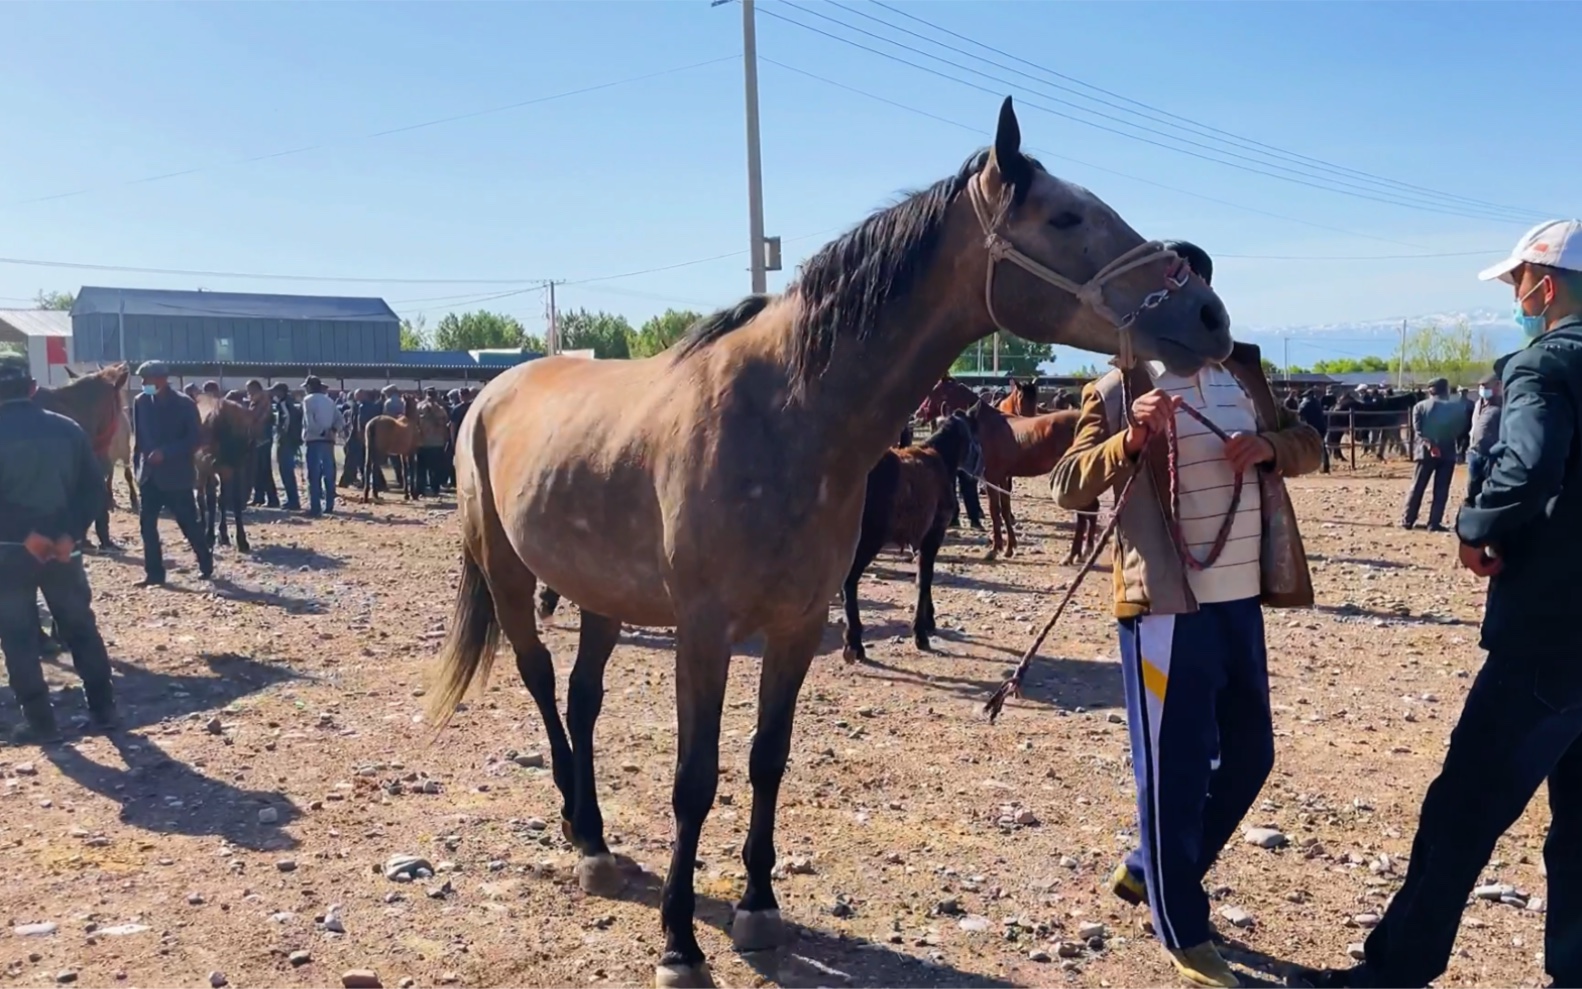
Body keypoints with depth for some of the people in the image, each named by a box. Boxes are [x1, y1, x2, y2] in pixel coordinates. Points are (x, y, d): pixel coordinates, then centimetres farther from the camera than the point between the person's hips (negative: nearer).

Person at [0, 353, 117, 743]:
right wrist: (70, 534, -4)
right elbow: (94, 488, -1)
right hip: (61, 547, 3)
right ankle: (103, 708, 16)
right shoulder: (68, 429, 2)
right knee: (81, 628, 13)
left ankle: (39, 720, 10)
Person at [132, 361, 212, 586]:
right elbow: (138, 434, 13)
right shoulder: (141, 402, 3)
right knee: (147, 524, 1)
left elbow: (194, 440, -12)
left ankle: (206, 564, 23)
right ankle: (153, 573, 8)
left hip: (176, 474, -4)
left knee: (188, 524, 4)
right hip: (150, 473, 4)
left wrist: (165, 452, -21)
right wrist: (143, 457, 3)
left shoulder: (184, 404, -10)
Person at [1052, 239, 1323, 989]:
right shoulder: (1120, 390, -7)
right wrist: (1130, 436, -30)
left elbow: (1309, 446, 16)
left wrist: (1269, 446, -7)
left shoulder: (1244, 372, 11)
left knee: (1248, 757, 16)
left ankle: (1147, 870, 36)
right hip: (1166, 606, -7)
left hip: (1242, 602, 7)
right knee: (1174, 769, 2)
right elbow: (1070, 488, -13)